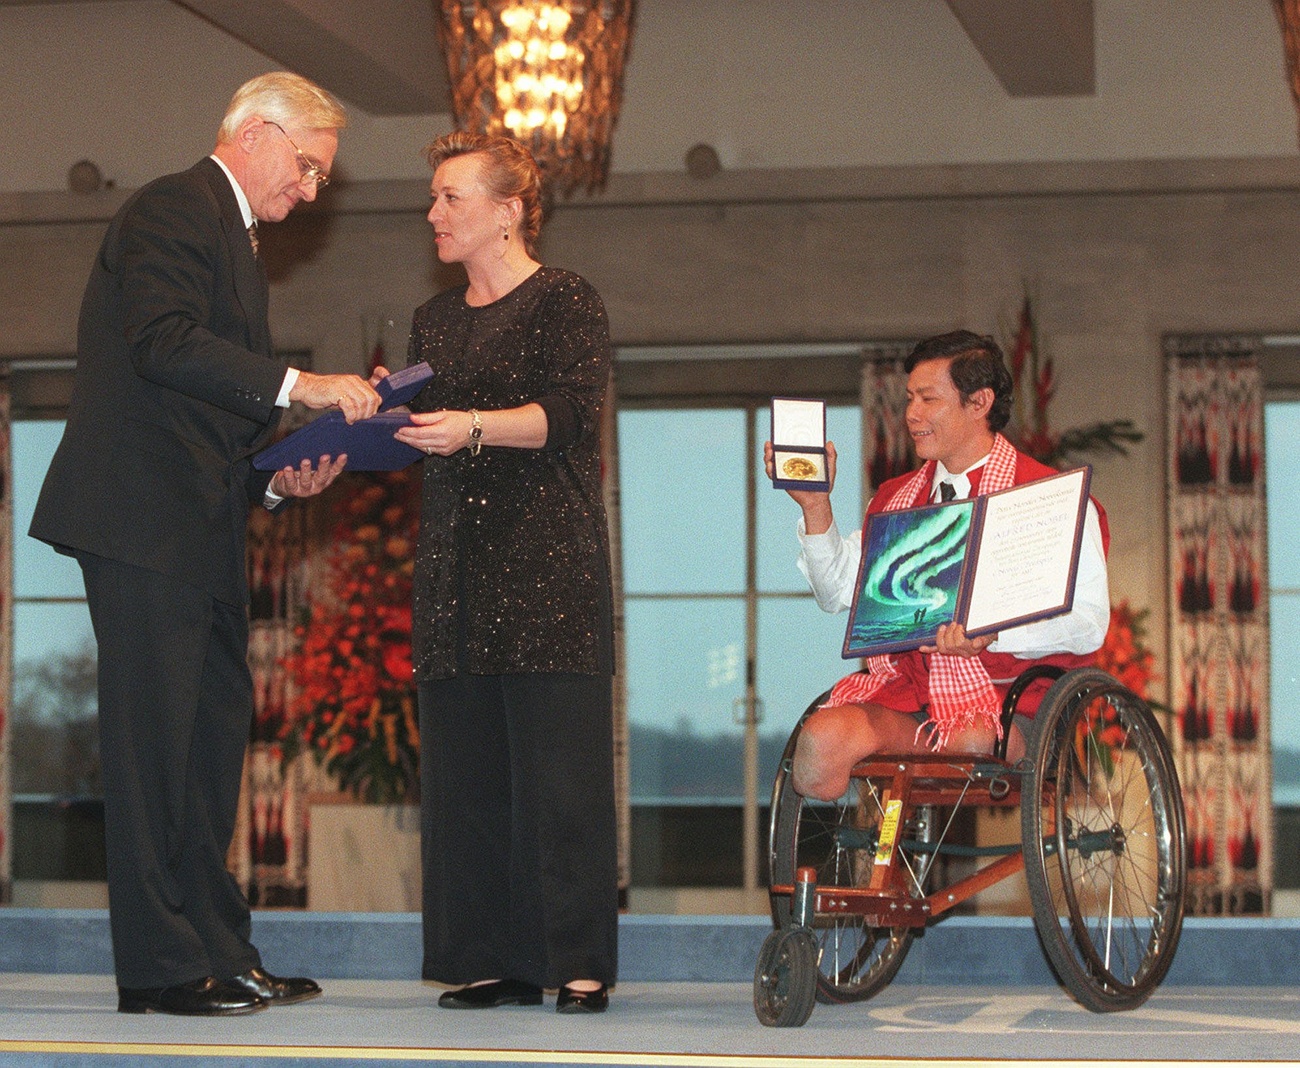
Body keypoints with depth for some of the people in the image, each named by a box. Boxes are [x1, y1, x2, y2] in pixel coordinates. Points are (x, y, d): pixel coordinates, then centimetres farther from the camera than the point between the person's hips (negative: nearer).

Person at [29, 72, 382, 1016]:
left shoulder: (234, 238, 26)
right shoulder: (174, 211, -6)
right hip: (144, 519, -10)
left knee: (217, 730, 8)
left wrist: (278, 476, 9)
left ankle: (219, 953, 12)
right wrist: (299, 386, -22)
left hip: (206, 531, 10)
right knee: (154, 734, -8)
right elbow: (163, 341, -21)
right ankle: (160, 964, -5)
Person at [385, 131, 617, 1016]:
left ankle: (580, 963, -5)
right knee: (465, 766, 1)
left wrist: (476, 426, -25)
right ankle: (492, 960, 5)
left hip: (550, 561, -6)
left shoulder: (567, 303, 1)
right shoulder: (436, 321, 21)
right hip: (457, 563, 6)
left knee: (559, 766, -9)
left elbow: (570, 414, -13)